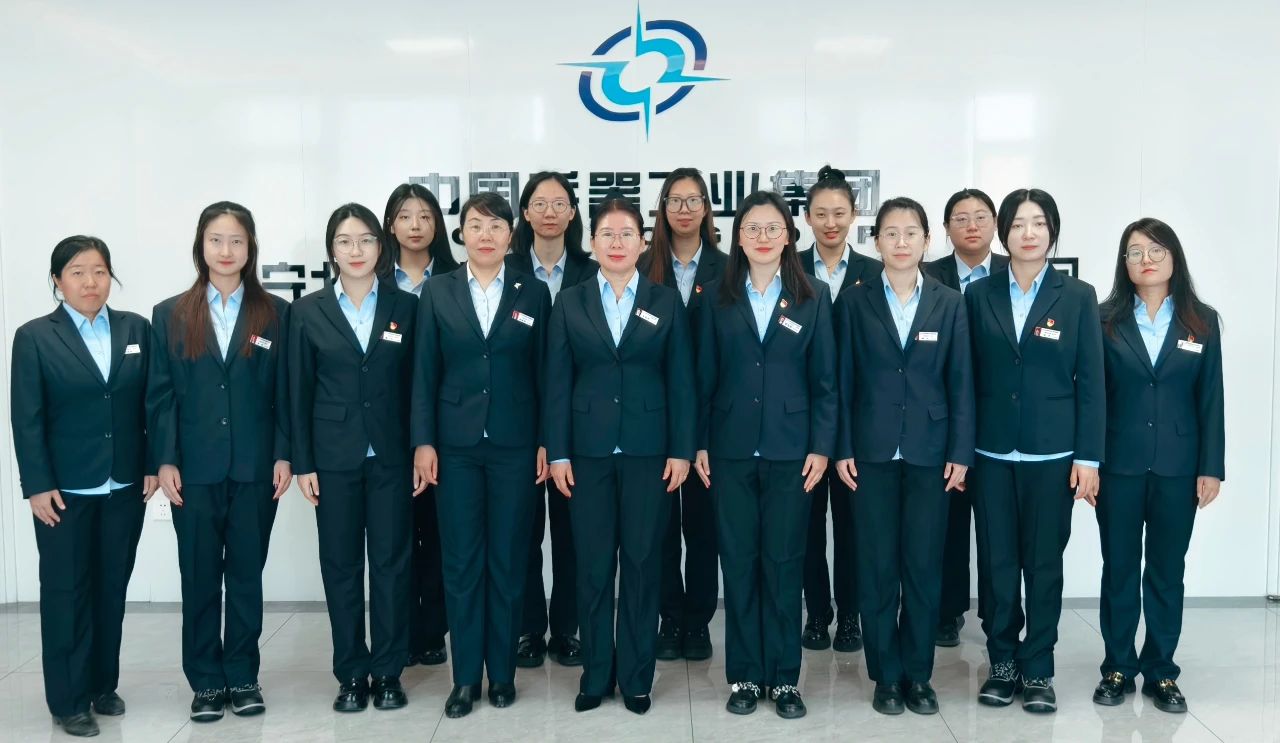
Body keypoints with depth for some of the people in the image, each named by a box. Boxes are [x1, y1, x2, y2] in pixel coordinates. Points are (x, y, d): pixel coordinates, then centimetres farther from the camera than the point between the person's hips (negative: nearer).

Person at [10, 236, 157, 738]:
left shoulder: (136, 329, 5)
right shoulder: (35, 337, -2)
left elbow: (151, 404, 6)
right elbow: (26, 418, -6)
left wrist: (153, 465, 1)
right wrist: (37, 485, -11)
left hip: (125, 488, 3)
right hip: (64, 490, -3)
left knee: (112, 590, 11)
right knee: (66, 593, 4)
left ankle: (103, 685, 24)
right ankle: (68, 701, 13)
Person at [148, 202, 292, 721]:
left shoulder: (275, 313, 4)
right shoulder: (170, 315, 6)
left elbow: (285, 393, 3)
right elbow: (160, 396, 3)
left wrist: (283, 455, -4)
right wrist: (164, 460, -5)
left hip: (255, 468, 0)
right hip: (194, 469, 0)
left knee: (247, 576, 8)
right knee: (199, 579, 7)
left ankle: (243, 677, 20)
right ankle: (206, 682, 18)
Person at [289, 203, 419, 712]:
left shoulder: (406, 307, 3)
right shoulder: (308, 311, 3)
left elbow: (417, 384, 4)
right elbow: (299, 392, 2)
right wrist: (302, 462, -2)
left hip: (391, 456, 0)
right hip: (334, 457, 0)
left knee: (391, 562, 4)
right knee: (341, 566, 6)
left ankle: (388, 671, 15)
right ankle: (351, 673, 16)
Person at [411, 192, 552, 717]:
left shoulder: (534, 294, 4)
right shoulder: (437, 292, 5)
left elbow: (543, 372, 3)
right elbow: (425, 373, 3)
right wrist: (423, 441, -4)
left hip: (514, 446, 0)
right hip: (455, 445, 0)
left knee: (507, 561, 6)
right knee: (460, 562, 3)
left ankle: (502, 671, 19)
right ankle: (465, 676, 14)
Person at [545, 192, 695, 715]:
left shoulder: (667, 302, 5)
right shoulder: (570, 303, 6)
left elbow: (681, 380, 2)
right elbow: (557, 383, 3)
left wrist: (681, 450, -4)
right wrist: (557, 452, -3)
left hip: (648, 450, 0)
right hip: (589, 449, 1)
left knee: (641, 561, 5)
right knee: (593, 563, 5)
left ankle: (636, 675, 16)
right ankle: (596, 672, 18)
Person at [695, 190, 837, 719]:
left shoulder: (812, 297, 3)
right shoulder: (718, 298, 5)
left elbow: (825, 381, 2)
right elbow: (705, 378, 5)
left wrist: (821, 447, -5)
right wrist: (700, 444, 0)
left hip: (790, 450, -1)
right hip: (731, 450, 1)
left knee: (784, 563, 4)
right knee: (738, 562, 6)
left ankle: (784, 677, 15)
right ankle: (744, 675, 16)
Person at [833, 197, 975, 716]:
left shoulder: (949, 304, 5)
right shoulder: (855, 302, 3)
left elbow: (960, 383, 3)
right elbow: (844, 380, 2)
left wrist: (960, 452, -3)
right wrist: (842, 448, -4)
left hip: (930, 452, 1)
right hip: (872, 453, 0)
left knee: (924, 567, 5)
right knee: (877, 567, 4)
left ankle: (918, 674, 18)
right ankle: (885, 674, 16)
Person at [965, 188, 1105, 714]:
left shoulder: (1078, 297, 1)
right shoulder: (979, 295, 4)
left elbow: (1091, 382, 0)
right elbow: (968, 375, 5)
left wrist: (1088, 457, -5)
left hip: (1052, 453, -1)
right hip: (992, 452, 1)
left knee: (1044, 563, 5)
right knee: (996, 563, 6)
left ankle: (1038, 668, 17)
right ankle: (1003, 662, 19)